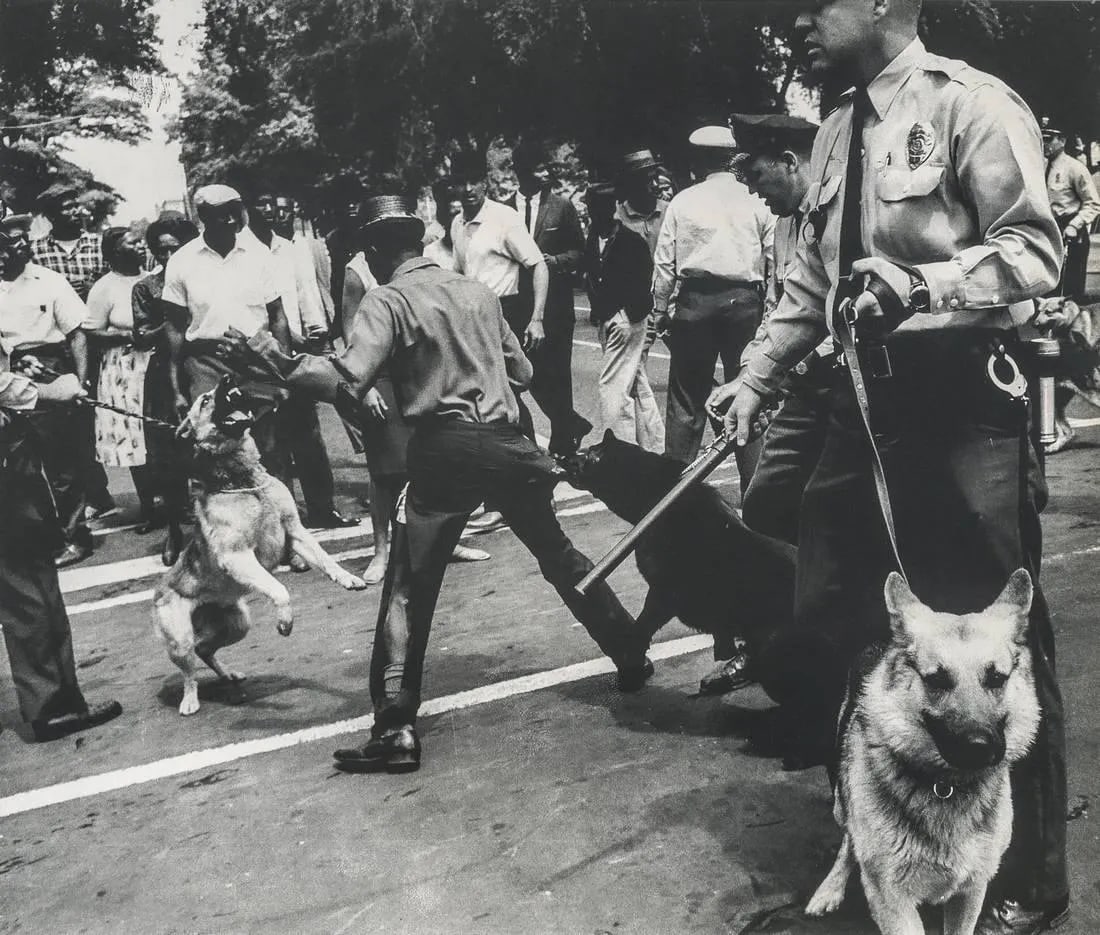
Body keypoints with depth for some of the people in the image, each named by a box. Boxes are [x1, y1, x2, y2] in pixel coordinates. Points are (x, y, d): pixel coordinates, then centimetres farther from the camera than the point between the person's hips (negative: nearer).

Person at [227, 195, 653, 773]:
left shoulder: (388, 301, 0)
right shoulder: (477, 290, 16)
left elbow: (347, 385, -14)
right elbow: (522, 371, 20)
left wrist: (279, 360, -7)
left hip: (444, 450, -5)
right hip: (507, 442, 5)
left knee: (409, 588, 3)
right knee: (559, 555, 21)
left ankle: (396, 729, -2)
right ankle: (632, 659, 31)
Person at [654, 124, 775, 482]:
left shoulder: (683, 201, 2)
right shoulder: (756, 201, 4)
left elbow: (665, 261, 1)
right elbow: (774, 258, 3)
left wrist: (660, 308, 9)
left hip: (695, 300, -1)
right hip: (744, 301, 1)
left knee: (687, 395, 6)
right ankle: (753, 482, 9)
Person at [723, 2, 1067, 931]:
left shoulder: (971, 103, -7)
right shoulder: (838, 130, 16)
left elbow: (1035, 252, -14)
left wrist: (919, 284, -27)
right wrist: (756, 378, 13)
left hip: (963, 394, -7)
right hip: (869, 392, 8)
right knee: (821, 621, 9)